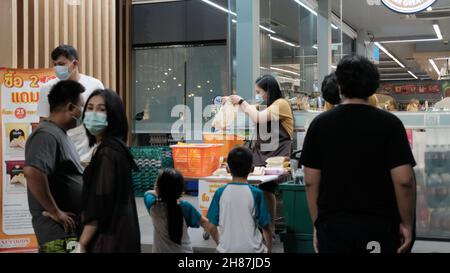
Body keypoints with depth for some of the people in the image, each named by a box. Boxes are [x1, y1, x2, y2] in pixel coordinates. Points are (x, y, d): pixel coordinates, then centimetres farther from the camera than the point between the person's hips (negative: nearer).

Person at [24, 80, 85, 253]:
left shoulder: (59, 134, 14)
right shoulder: (47, 134, -17)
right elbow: (32, 172, -33)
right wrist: (54, 211, -25)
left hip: (70, 228, 10)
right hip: (59, 232, -10)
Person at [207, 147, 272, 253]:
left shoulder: (220, 193, -6)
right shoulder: (256, 193, -10)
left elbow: (212, 225, 0)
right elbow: (265, 226, -4)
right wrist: (269, 249, 12)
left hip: (227, 249, 2)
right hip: (252, 249, -1)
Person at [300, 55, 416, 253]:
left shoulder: (320, 124, -1)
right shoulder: (389, 123, -6)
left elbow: (311, 182, -1)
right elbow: (403, 181, -11)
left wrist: (317, 224, 8)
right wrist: (407, 224, 0)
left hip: (332, 226, 1)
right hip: (378, 226, -1)